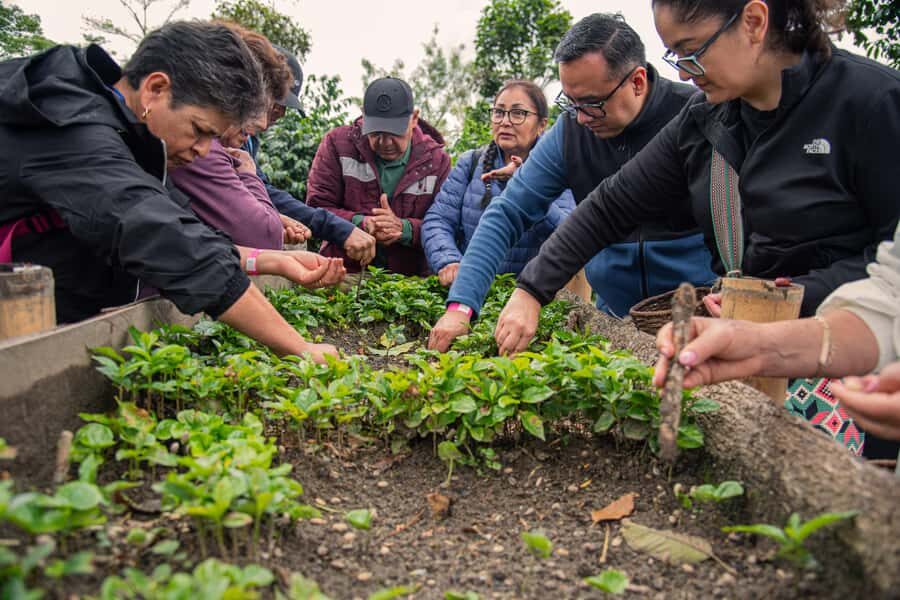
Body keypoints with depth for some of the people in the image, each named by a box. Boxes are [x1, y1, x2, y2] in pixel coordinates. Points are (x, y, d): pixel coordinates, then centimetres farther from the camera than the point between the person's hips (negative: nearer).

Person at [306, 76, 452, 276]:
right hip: (343, 273, 0)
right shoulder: (337, 143, 2)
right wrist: (362, 224, -18)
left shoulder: (436, 160, 3)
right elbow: (316, 209, -1)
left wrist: (404, 229, -19)